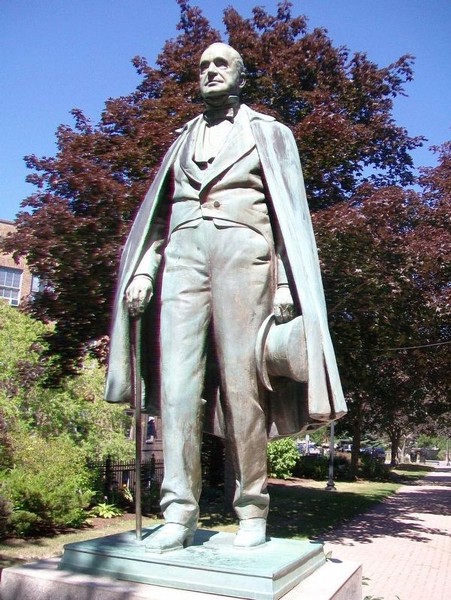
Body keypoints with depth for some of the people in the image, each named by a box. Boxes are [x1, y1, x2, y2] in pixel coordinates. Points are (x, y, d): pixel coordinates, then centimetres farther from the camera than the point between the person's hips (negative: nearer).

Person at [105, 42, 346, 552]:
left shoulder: (268, 133, 18)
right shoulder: (183, 141, 27)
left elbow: (289, 213, 8)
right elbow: (158, 213, 21)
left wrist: (285, 283, -5)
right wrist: (143, 269, 5)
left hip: (243, 253, -3)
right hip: (183, 256, 3)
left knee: (241, 384, -7)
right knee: (177, 382, -10)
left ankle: (252, 512, 3)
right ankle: (179, 514, -7)